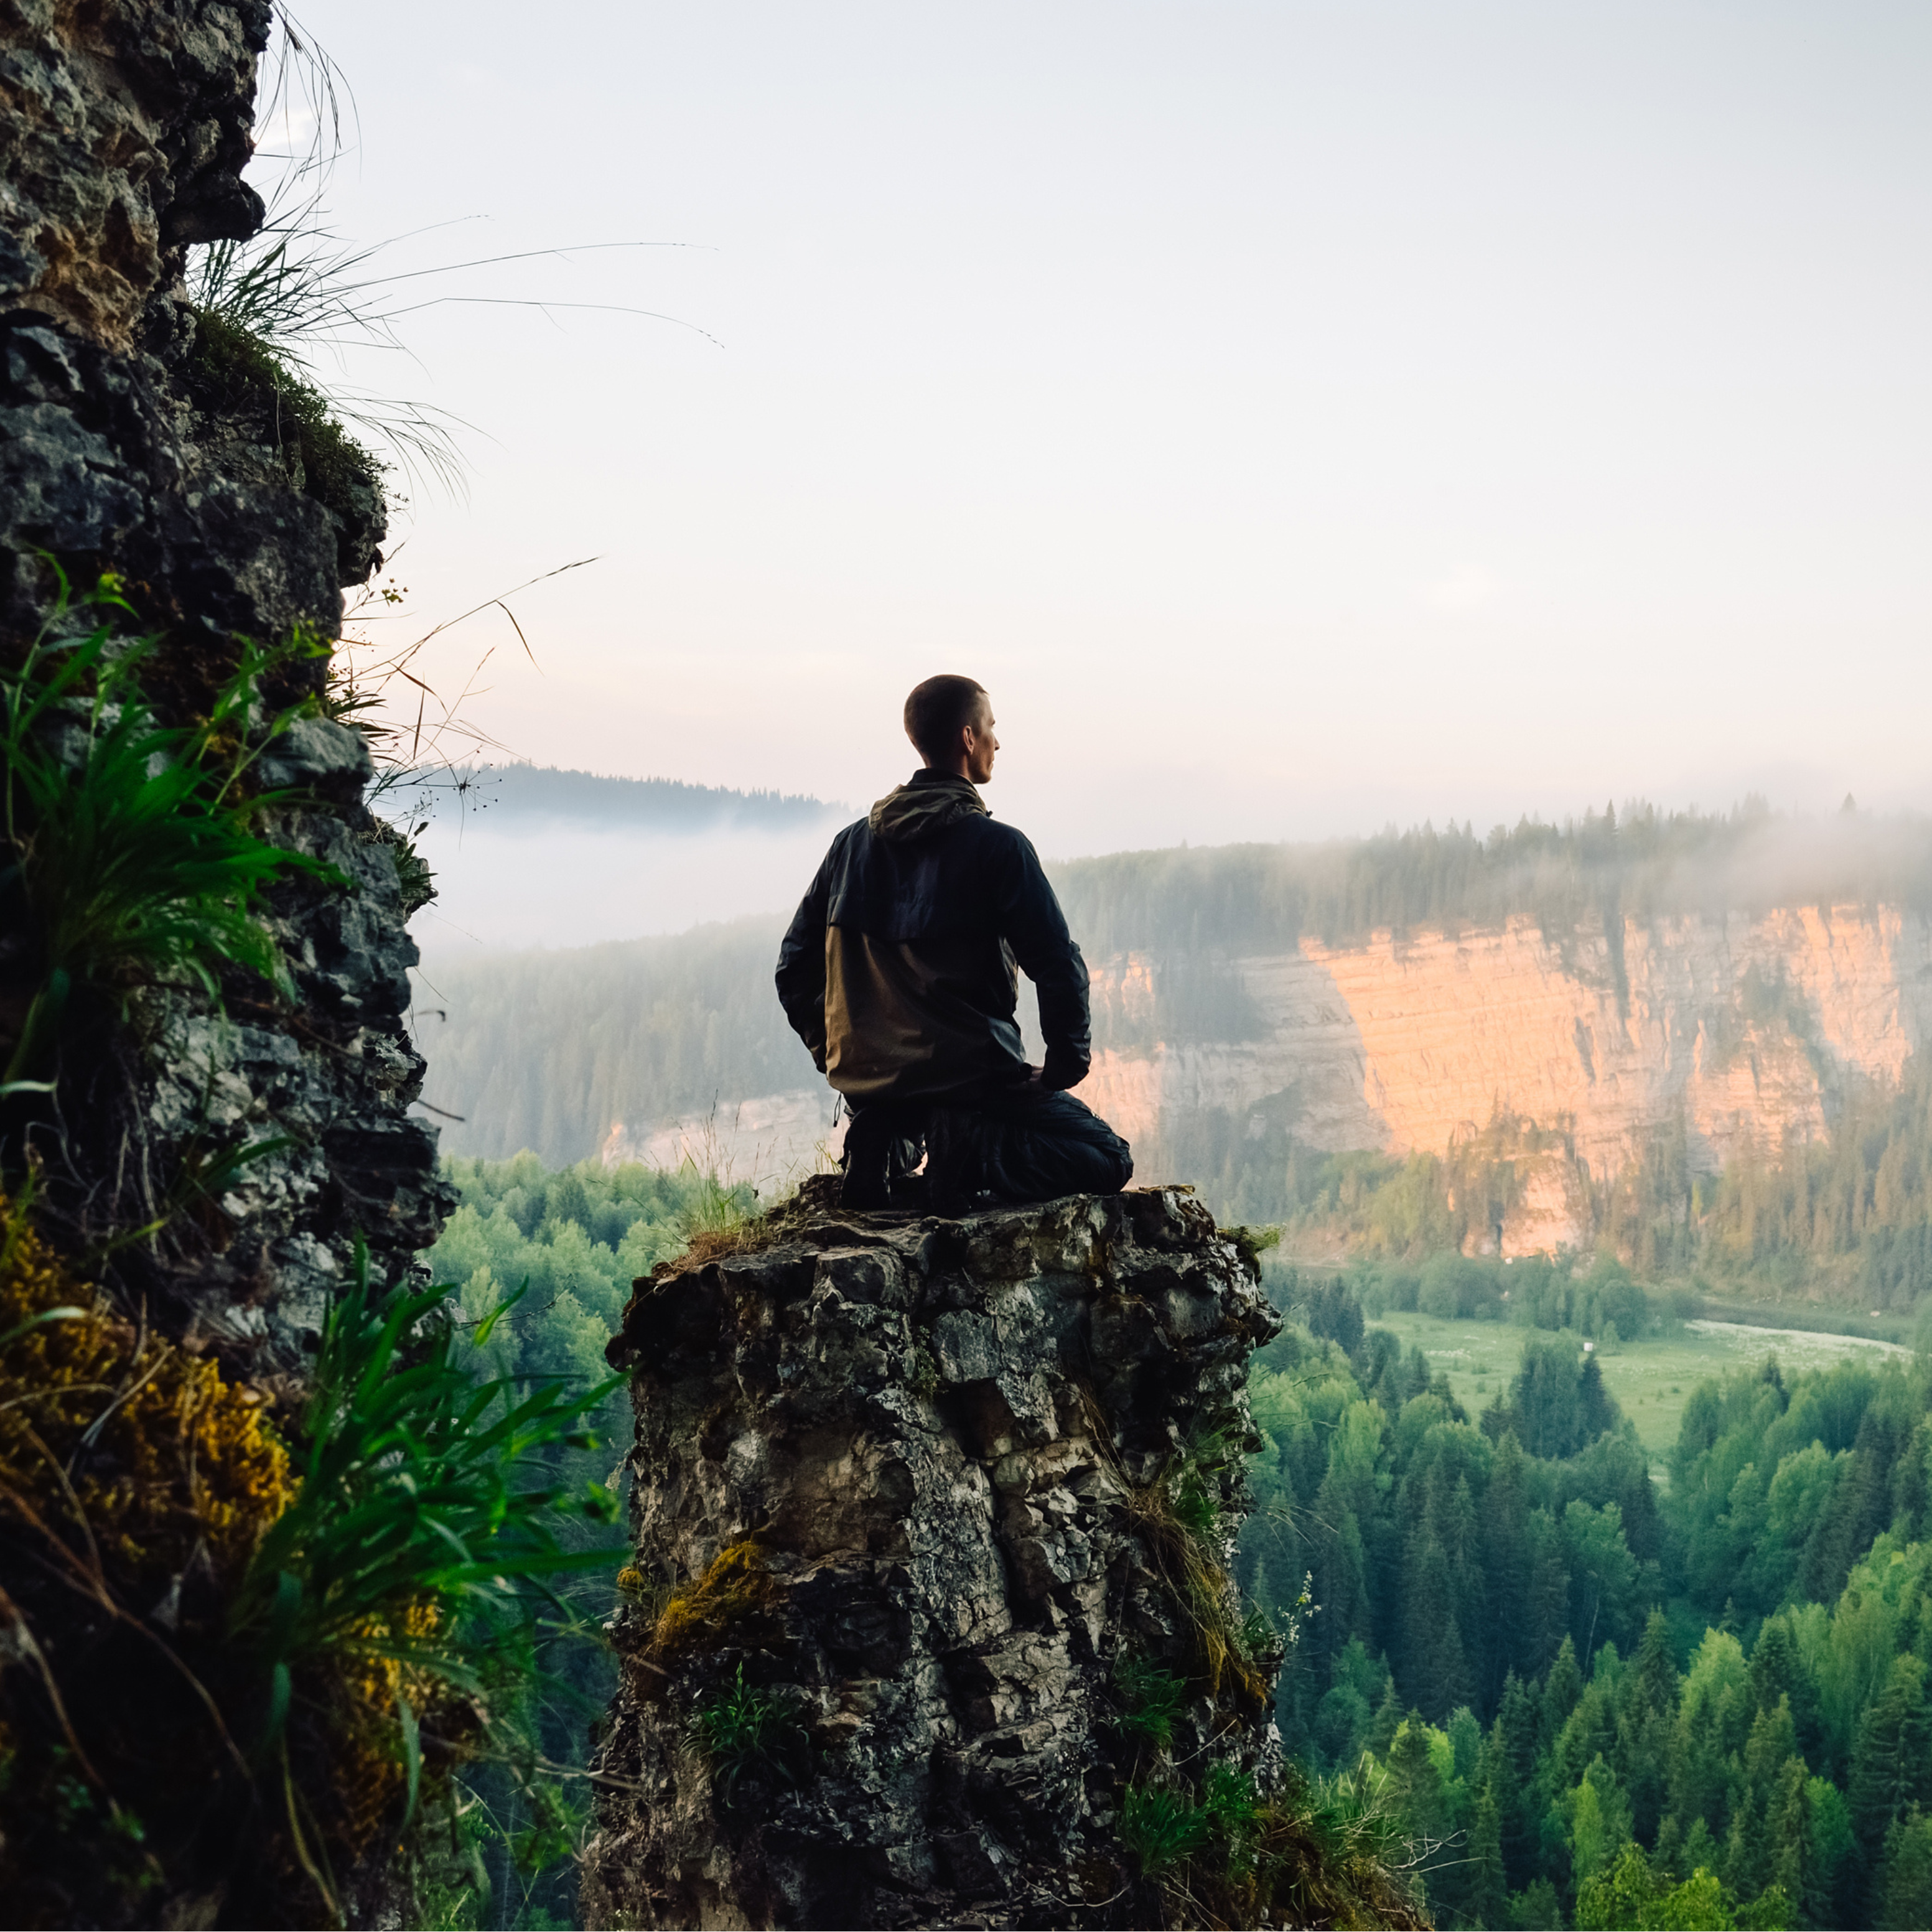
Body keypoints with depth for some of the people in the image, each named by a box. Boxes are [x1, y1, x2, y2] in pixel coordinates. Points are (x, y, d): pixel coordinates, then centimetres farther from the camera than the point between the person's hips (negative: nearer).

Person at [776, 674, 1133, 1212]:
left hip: (866, 1080, 6)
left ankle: (885, 1146, 5)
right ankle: (973, 1158, -18)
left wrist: (835, 1056, 20)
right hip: (969, 1077, -6)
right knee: (1108, 1159, 7)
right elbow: (1059, 965, -15)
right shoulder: (996, 846, -11)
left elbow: (795, 966, 10)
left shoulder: (853, 842, 6)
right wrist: (1066, 1067, -1)